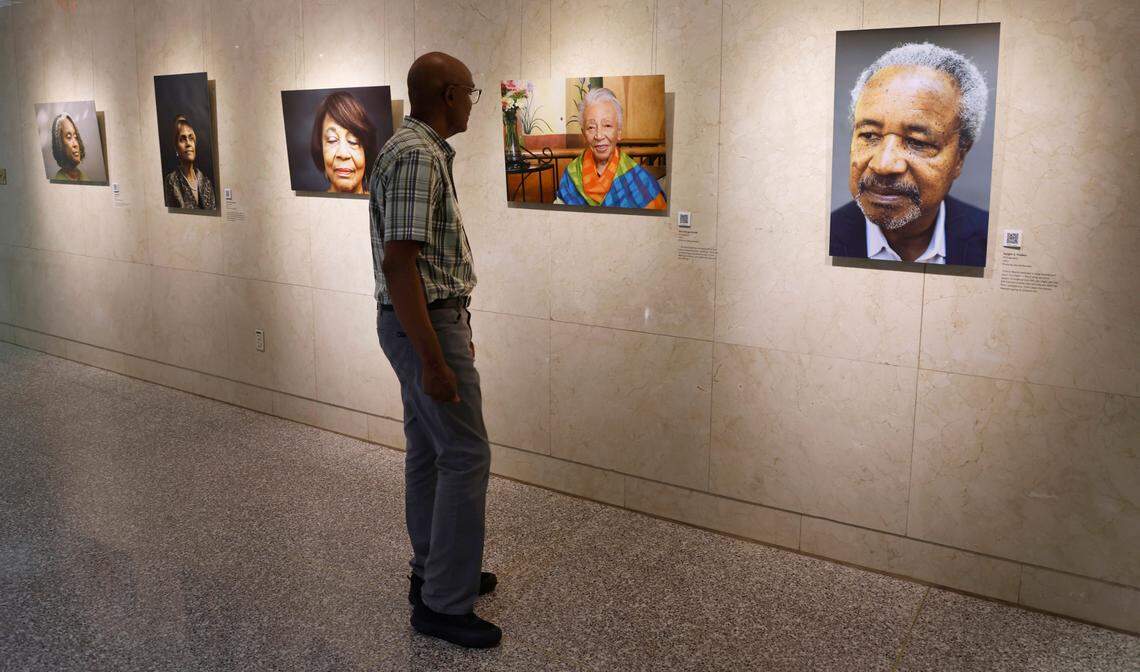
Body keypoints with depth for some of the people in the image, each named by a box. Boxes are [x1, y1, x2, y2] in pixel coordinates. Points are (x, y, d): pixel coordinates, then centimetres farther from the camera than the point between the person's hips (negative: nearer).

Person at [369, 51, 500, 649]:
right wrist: (435, 360, -26)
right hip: (425, 325, -11)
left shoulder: (418, 149, 13)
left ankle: (434, 573, 30)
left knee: (428, 452, 16)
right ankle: (443, 604, 5)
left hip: (425, 320, 11)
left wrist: (452, 332, 23)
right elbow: (398, 264, -26)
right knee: (466, 456, -5)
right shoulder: (417, 156, -20)